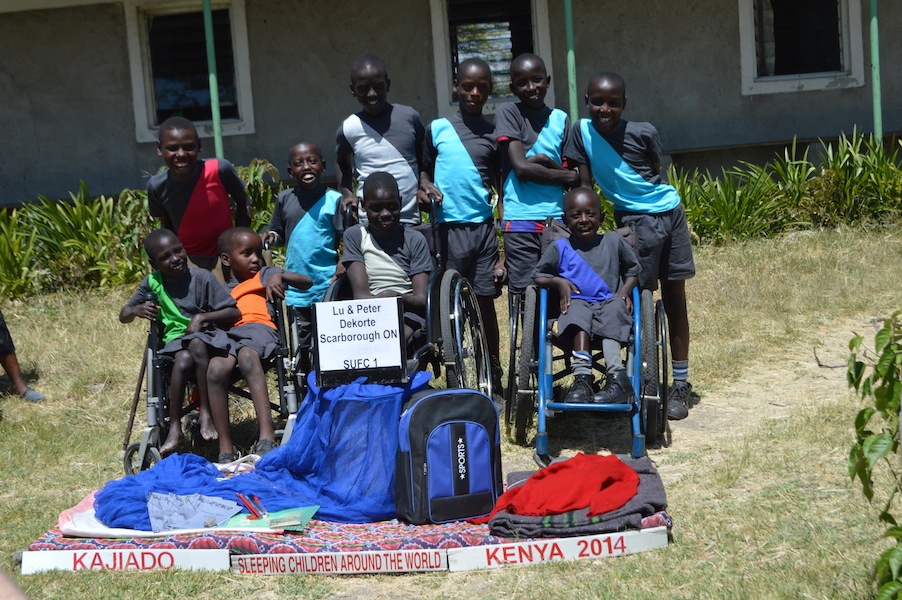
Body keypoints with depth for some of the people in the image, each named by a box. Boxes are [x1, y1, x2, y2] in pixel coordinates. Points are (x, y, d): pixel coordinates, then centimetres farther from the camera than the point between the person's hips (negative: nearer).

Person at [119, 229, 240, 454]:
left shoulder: (202, 278, -3)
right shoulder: (152, 283, 7)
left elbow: (234, 313, -3)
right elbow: (123, 315, 18)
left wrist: (202, 318, -15)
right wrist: (136, 310, -5)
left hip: (204, 336, -1)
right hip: (175, 340, 2)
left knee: (196, 344, -39)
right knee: (183, 360, -36)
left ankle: (206, 413, -30)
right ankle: (174, 427, -29)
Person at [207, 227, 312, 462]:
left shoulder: (265, 274, 29)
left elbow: (307, 282, 19)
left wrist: (280, 276, 3)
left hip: (259, 328, -2)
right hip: (228, 334, 2)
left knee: (247, 355, -40)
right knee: (216, 367, -34)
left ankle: (267, 436, -52)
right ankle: (225, 449, -33)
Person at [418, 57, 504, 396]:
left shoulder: (493, 135, 7)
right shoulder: (437, 129, 6)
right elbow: (423, 169, 14)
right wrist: (427, 185, -10)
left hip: (484, 226, 0)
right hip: (448, 228, 0)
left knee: (485, 303, 3)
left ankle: (494, 381, 11)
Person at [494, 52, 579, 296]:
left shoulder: (560, 119, 11)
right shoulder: (508, 112, 1)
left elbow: (573, 179, 10)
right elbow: (521, 168, -10)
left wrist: (547, 162, -7)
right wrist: (567, 176, -2)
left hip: (557, 221, 3)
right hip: (520, 221, -3)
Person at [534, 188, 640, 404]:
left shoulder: (614, 242, 11)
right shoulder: (560, 248, 9)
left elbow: (633, 271, 21)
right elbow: (539, 276, 16)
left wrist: (625, 291, 2)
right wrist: (558, 282, -3)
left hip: (610, 303, 0)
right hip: (577, 303, 0)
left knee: (615, 306, -35)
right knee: (578, 308, -35)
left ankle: (616, 376, -49)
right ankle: (582, 376, -48)